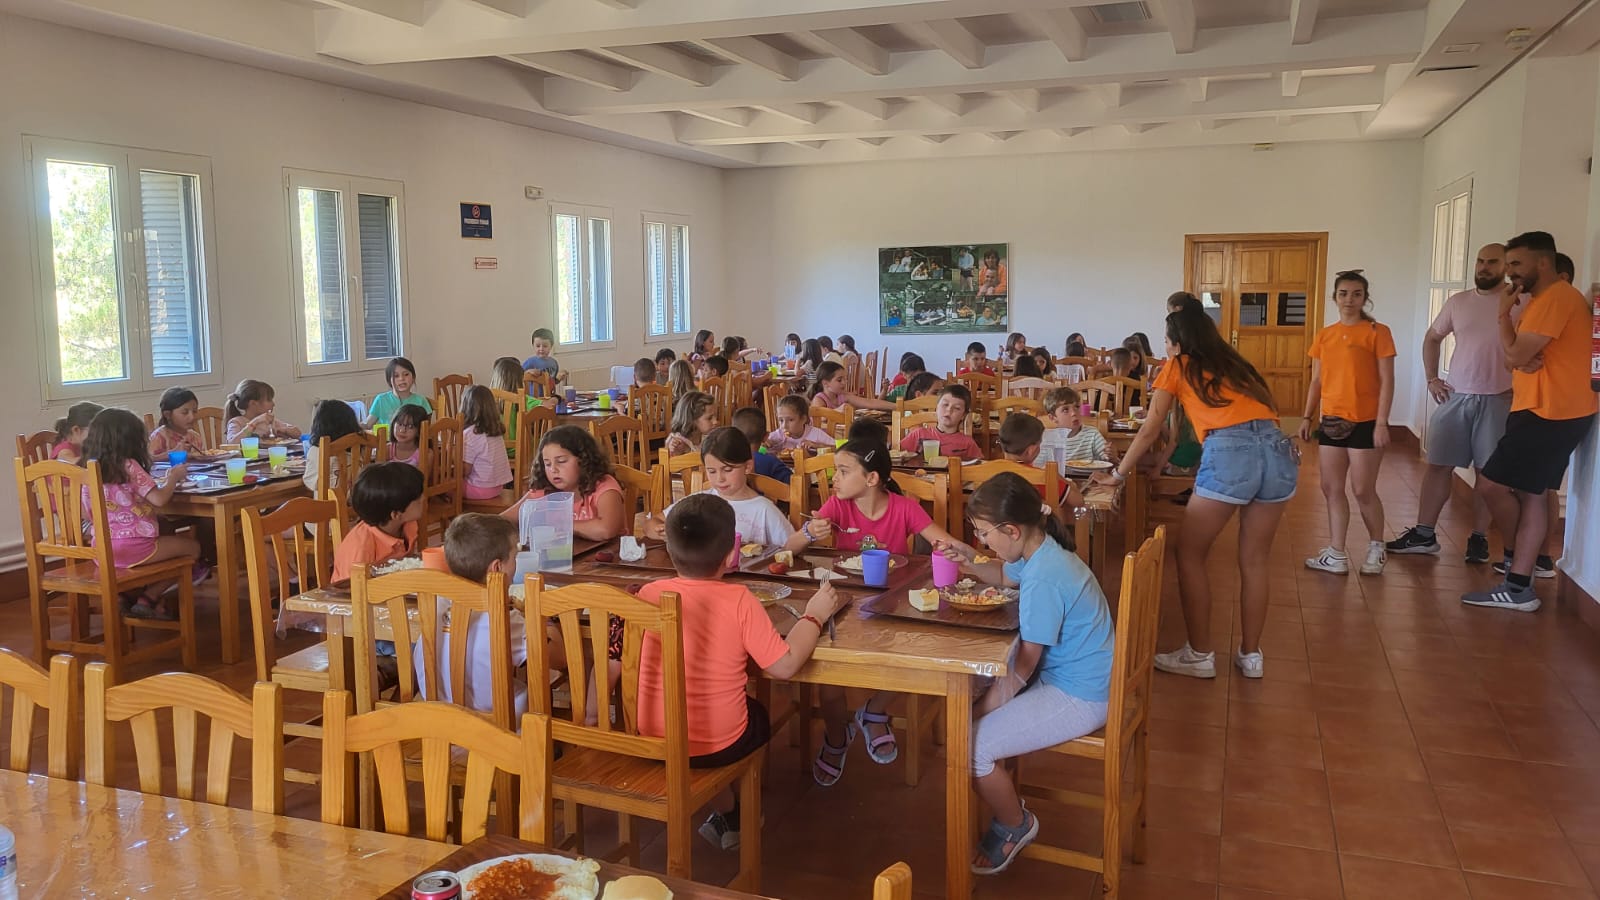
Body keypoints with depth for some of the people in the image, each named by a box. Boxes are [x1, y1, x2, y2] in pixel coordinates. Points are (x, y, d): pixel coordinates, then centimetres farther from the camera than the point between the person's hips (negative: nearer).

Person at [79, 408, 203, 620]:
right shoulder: (129, 467, -12)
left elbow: (87, 514, 14)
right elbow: (159, 499, -18)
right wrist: (173, 477, 1)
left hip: (101, 550, 7)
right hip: (132, 547, -7)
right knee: (192, 547, 11)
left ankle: (130, 595, 10)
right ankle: (147, 599, 8)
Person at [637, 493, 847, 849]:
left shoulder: (648, 594, -11)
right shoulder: (739, 600, -19)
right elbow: (784, 665, -17)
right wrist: (814, 616, -3)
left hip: (649, 739, 3)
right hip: (716, 746, -3)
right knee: (759, 713, 31)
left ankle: (727, 815, 42)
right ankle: (733, 818, 42)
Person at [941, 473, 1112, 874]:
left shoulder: (1043, 580, -28)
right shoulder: (1040, 551, 1)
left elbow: (1023, 668, -20)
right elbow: (1005, 576, 27)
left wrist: (986, 708, -8)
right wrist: (970, 566, 9)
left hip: (1079, 699, -11)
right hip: (1069, 674, 11)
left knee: (971, 747, -15)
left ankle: (1016, 826, 13)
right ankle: (1010, 808, 24)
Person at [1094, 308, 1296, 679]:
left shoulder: (1177, 366, 17)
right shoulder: (1235, 364, 31)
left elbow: (1150, 431, 16)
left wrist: (1117, 474, 25)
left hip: (1230, 453, -5)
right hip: (1278, 449, 5)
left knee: (1190, 554, 10)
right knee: (1254, 561, 17)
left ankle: (1199, 655, 12)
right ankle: (1250, 655, 24)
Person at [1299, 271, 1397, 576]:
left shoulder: (1378, 332, -6)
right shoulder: (1324, 335, 9)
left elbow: (1386, 381, -9)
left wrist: (1382, 422, -14)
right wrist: (1307, 417, 6)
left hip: (1365, 422, -5)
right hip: (1331, 422, 5)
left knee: (1363, 490, 1)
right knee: (1331, 488, 6)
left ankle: (1377, 548, 23)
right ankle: (1336, 555, 13)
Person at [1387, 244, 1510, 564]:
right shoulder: (1458, 301, 6)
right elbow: (1432, 338, 17)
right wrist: (1431, 378, 8)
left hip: (1498, 400, -3)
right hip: (1455, 396, 3)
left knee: (1489, 473, 4)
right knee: (1439, 465, 4)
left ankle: (1479, 537, 15)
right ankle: (1424, 534, 10)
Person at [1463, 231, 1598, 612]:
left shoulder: (1555, 298, -16)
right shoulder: (1547, 299, 20)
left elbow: (1515, 356, -18)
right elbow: (1518, 357, 14)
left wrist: (1504, 312, -7)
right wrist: (1524, 360, -9)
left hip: (1549, 414, -11)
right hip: (1548, 411, 11)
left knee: (1491, 485, -9)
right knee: (1531, 494, 10)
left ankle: (1519, 586, 8)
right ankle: (1519, 586, 13)